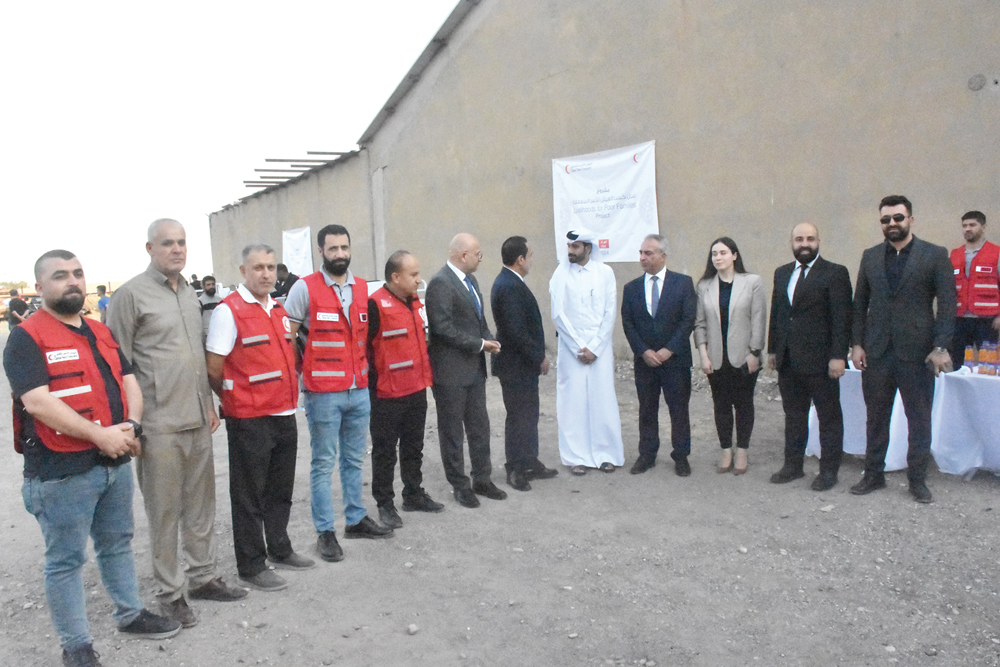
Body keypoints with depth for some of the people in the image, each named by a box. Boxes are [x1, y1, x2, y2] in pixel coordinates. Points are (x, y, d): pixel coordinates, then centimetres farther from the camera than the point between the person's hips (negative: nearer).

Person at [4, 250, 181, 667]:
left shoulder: (102, 333, 12)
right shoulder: (26, 338, -10)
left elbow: (129, 383, 12)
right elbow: (37, 402, -20)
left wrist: (131, 426, -7)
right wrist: (100, 435, -21)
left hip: (116, 462, 7)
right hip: (61, 471, -7)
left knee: (117, 543, 20)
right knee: (66, 560, 6)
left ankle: (130, 615, 36)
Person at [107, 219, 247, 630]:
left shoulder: (189, 293, 14)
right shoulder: (131, 295, -7)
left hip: (197, 420, 7)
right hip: (159, 424, -6)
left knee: (201, 503, 14)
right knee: (164, 511, 3)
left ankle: (202, 577, 28)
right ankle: (169, 593, 17)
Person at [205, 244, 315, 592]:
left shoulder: (279, 310, 11)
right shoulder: (229, 311, -12)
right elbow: (213, 369, -12)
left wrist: (288, 395, 13)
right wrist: (237, 399, 1)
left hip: (284, 415, 7)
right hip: (249, 420, -7)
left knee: (280, 491, 19)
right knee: (249, 496, 6)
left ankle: (280, 550, 35)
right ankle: (251, 567, 18)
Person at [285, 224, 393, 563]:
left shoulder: (363, 289, 9)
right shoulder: (305, 288, -7)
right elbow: (287, 336, -5)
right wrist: (306, 369, -4)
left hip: (359, 389, 5)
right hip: (323, 392, -5)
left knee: (354, 459, 16)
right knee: (324, 464, 3)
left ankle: (356, 519, 29)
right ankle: (325, 532, 13)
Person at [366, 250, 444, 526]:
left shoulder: (415, 302, 10)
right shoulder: (375, 305, -17)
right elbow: (362, 347, -17)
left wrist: (425, 375, 18)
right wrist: (373, 383, -13)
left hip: (416, 390, 8)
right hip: (387, 394, -8)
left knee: (413, 447, 19)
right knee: (385, 452, 6)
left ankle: (414, 495, 33)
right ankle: (385, 504, 18)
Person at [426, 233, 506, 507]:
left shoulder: (470, 280, 12)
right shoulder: (441, 283, -17)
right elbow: (443, 328, -22)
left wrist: (489, 339, 1)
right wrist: (479, 344, -17)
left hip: (474, 368, 8)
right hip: (451, 370, -8)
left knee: (480, 427, 15)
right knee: (452, 431, 7)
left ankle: (482, 479, 28)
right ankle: (460, 485, 19)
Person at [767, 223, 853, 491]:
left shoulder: (835, 273, -5)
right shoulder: (781, 273, 13)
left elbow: (842, 318, -10)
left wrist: (838, 356, -15)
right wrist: (772, 349, 13)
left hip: (820, 358, -6)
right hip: (788, 359, 6)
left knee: (829, 416, 6)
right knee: (793, 415, 14)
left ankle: (828, 470, 16)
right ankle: (793, 464, 25)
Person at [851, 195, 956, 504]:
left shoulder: (935, 255, -1)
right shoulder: (870, 256, 9)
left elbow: (947, 304, -4)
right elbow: (860, 304, 10)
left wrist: (940, 347, -12)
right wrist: (857, 343, 3)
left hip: (917, 352, -3)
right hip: (877, 352, 3)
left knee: (919, 420, 6)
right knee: (876, 418, 11)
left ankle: (918, 479, 19)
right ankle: (873, 475, 23)